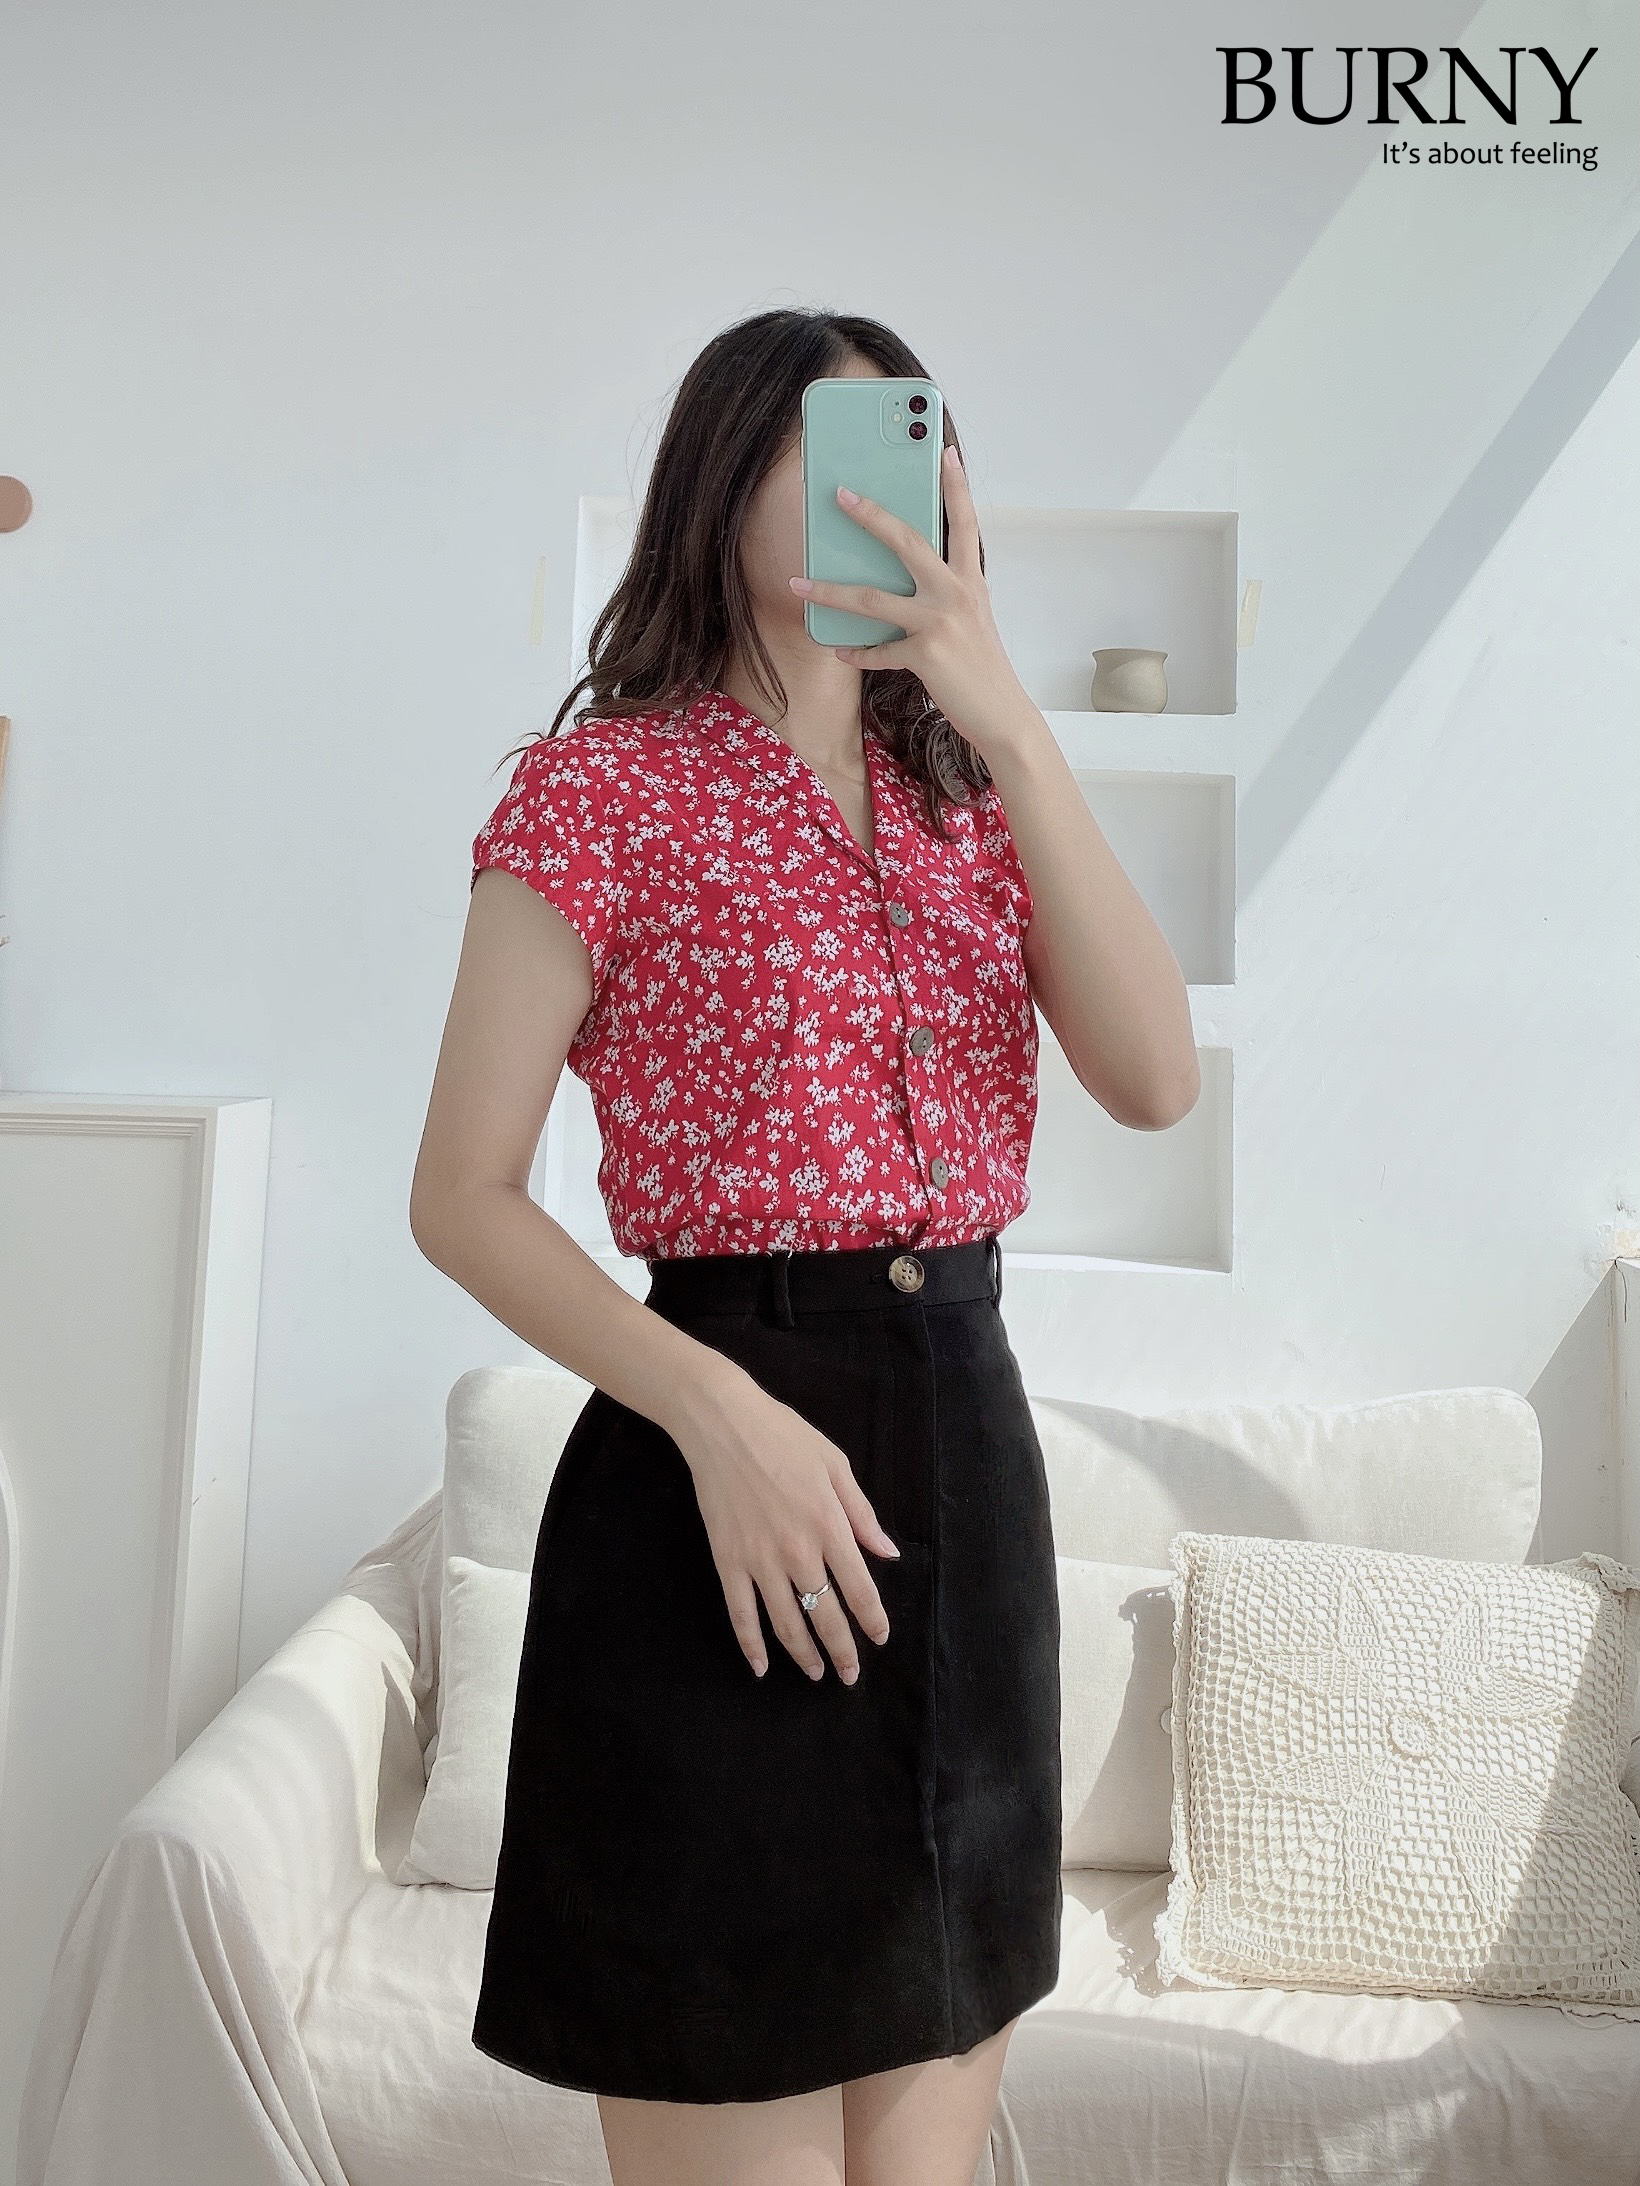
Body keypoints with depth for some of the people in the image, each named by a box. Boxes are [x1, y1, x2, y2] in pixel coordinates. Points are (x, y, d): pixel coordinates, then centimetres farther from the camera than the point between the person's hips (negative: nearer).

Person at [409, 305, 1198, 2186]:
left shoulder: (969, 796, 12)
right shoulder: (605, 783, -3)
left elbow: (1155, 1081, -4)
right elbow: (462, 1199, -7)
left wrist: (1012, 726, -10)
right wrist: (719, 1412, -20)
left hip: (971, 1454, 6)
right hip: (721, 1476, -5)